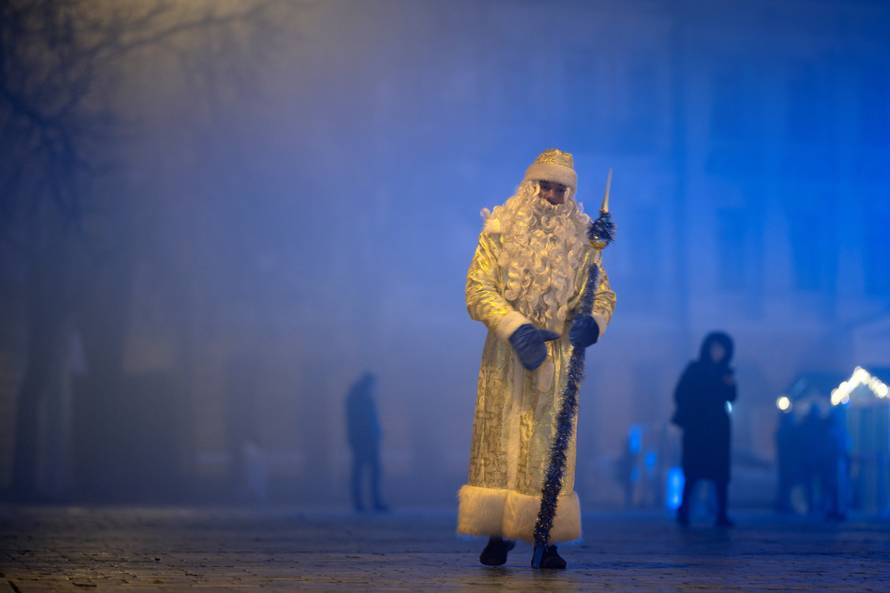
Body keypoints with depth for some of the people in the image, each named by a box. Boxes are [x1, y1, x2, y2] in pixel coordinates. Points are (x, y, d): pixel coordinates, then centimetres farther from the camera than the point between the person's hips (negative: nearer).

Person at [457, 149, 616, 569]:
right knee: (503, 440, -2)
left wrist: (593, 321, -16)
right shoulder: (500, 231, 1)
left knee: (550, 445, -1)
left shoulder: (580, 239, 8)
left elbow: (603, 291, 8)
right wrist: (516, 329, -19)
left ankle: (546, 539, -1)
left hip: (558, 356, 2)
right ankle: (498, 534, 3)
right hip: (507, 357, -2)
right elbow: (477, 289, -5)